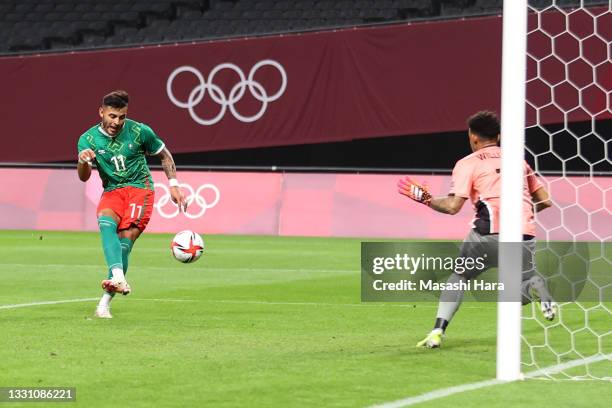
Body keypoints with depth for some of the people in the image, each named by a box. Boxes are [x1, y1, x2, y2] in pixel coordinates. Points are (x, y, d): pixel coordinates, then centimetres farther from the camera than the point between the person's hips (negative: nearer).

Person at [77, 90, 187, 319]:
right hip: (111, 192, 1)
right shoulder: (88, 139, -3)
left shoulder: (139, 132, -5)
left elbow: (164, 155, 11)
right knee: (105, 223, -32)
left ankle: (106, 301, -22)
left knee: (125, 240, -20)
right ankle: (118, 277, -51)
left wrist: (173, 186, 3)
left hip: (139, 188, -1)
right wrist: (83, 161, -32)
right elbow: (83, 178, -10)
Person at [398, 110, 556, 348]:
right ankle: (535, 286, -20)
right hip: (524, 235, 3)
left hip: (490, 232, -3)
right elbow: (545, 201, 22)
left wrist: (425, 198, 14)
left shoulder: (468, 164, 11)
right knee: (519, 291, 17)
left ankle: (438, 332, 7)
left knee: (459, 275, 21)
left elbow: (453, 206, -1)